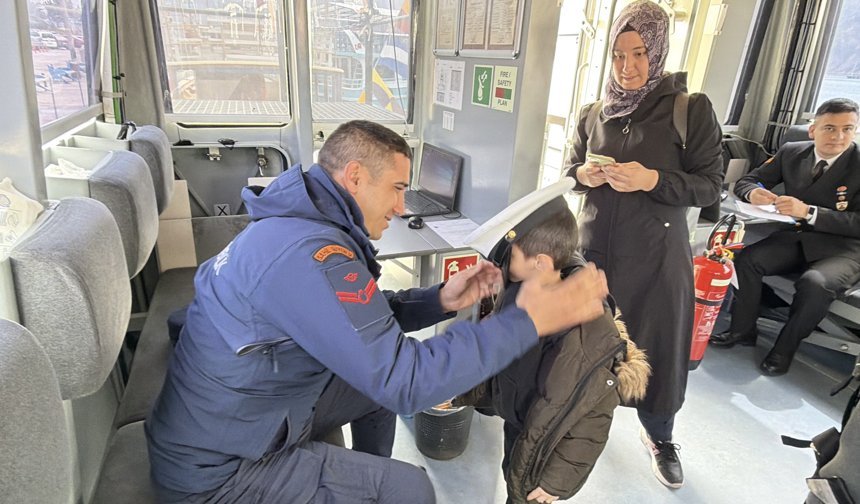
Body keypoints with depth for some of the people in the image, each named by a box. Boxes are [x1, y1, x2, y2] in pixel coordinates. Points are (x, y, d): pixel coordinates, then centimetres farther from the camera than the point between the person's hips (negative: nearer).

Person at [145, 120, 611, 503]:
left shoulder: (302, 223, 2)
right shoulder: (308, 254, -32)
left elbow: (368, 320, 8)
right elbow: (406, 379, -32)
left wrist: (441, 300, -6)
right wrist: (528, 321, -27)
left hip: (228, 423, 9)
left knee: (379, 385, 14)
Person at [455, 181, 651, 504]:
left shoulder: (584, 340, -37)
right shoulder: (522, 291, -15)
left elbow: (589, 424, -26)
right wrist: (463, 393, 8)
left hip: (541, 447, -6)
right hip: (517, 423, 6)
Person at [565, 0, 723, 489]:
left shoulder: (692, 108, -6)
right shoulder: (594, 113, 5)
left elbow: (711, 184, -7)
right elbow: (572, 170, 14)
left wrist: (653, 180, -23)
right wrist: (583, 175, -10)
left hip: (656, 252, -3)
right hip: (595, 243, 3)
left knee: (657, 346, 8)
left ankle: (659, 435, 35)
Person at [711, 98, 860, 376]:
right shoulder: (791, 152, 2)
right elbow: (745, 181, 8)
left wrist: (809, 212, -30)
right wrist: (753, 192, -17)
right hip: (797, 238, 4)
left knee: (815, 283, -34)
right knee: (747, 259, -20)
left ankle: (785, 348, -10)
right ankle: (743, 329, 0)